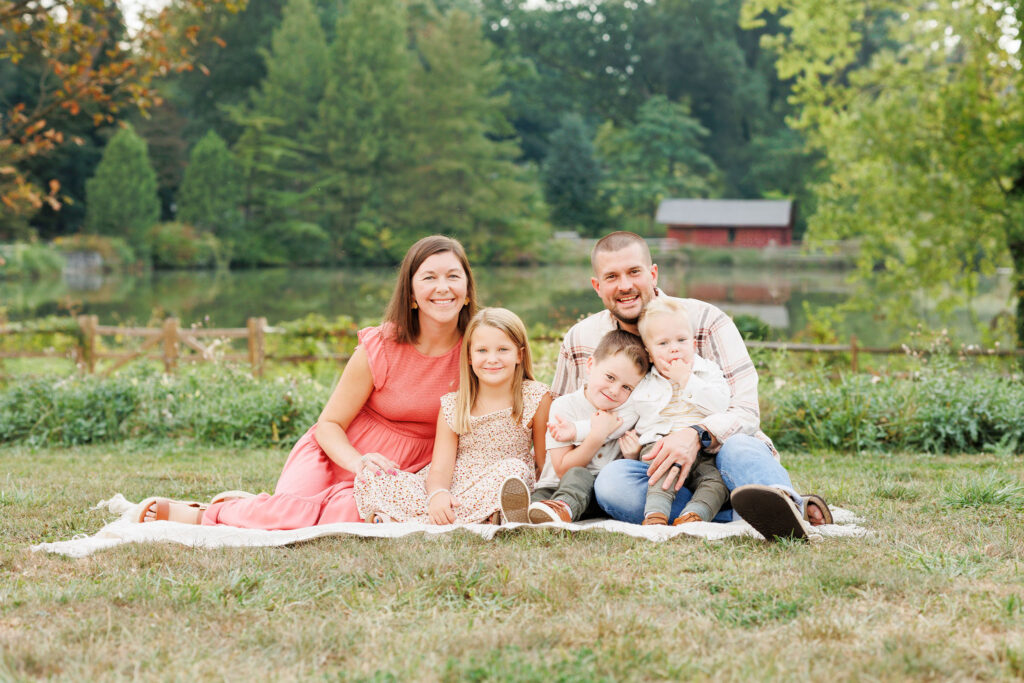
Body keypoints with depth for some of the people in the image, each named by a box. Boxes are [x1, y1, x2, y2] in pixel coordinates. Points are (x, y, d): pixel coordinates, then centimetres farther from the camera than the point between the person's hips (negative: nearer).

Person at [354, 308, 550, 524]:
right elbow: (441, 468, -5)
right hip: (451, 492, 1)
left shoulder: (536, 397, 1)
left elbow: (545, 460, 5)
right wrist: (437, 494, -27)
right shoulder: (453, 406, 4)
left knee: (513, 468, -36)